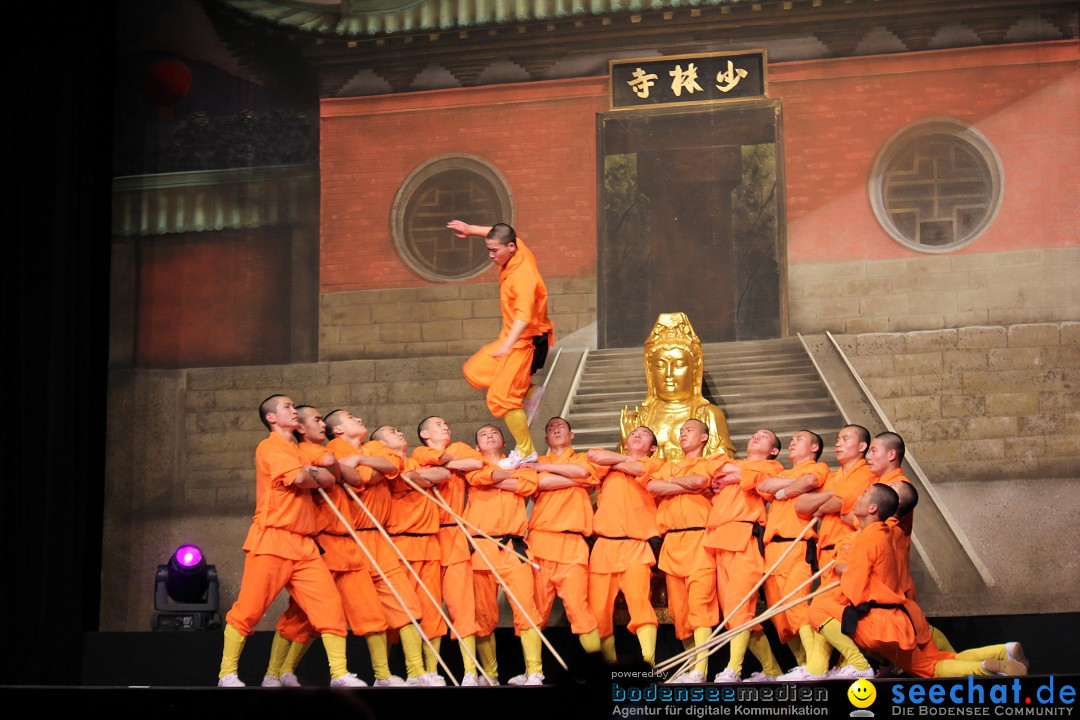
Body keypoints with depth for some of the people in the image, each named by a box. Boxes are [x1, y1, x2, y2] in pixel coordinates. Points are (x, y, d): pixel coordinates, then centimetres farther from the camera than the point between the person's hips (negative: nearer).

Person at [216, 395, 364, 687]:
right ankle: (226, 674, 6)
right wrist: (316, 476, 3)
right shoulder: (270, 447, -3)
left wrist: (312, 472, -10)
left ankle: (340, 674, -3)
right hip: (272, 540, -7)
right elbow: (299, 478, -17)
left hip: (303, 545, 7)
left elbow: (330, 470, 8)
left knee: (330, 605, -3)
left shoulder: (303, 452, 22)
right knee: (249, 609, -4)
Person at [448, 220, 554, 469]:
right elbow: (500, 234, 23)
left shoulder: (523, 276, -29)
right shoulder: (518, 249, -2)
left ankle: (526, 453, 0)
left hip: (525, 341, -10)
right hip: (511, 338, 10)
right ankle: (527, 390, 16)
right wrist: (471, 230, 20)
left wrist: (507, 345, -53)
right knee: (474, 371, 16)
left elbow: (524, 316, -41)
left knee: (502, 397, -11)